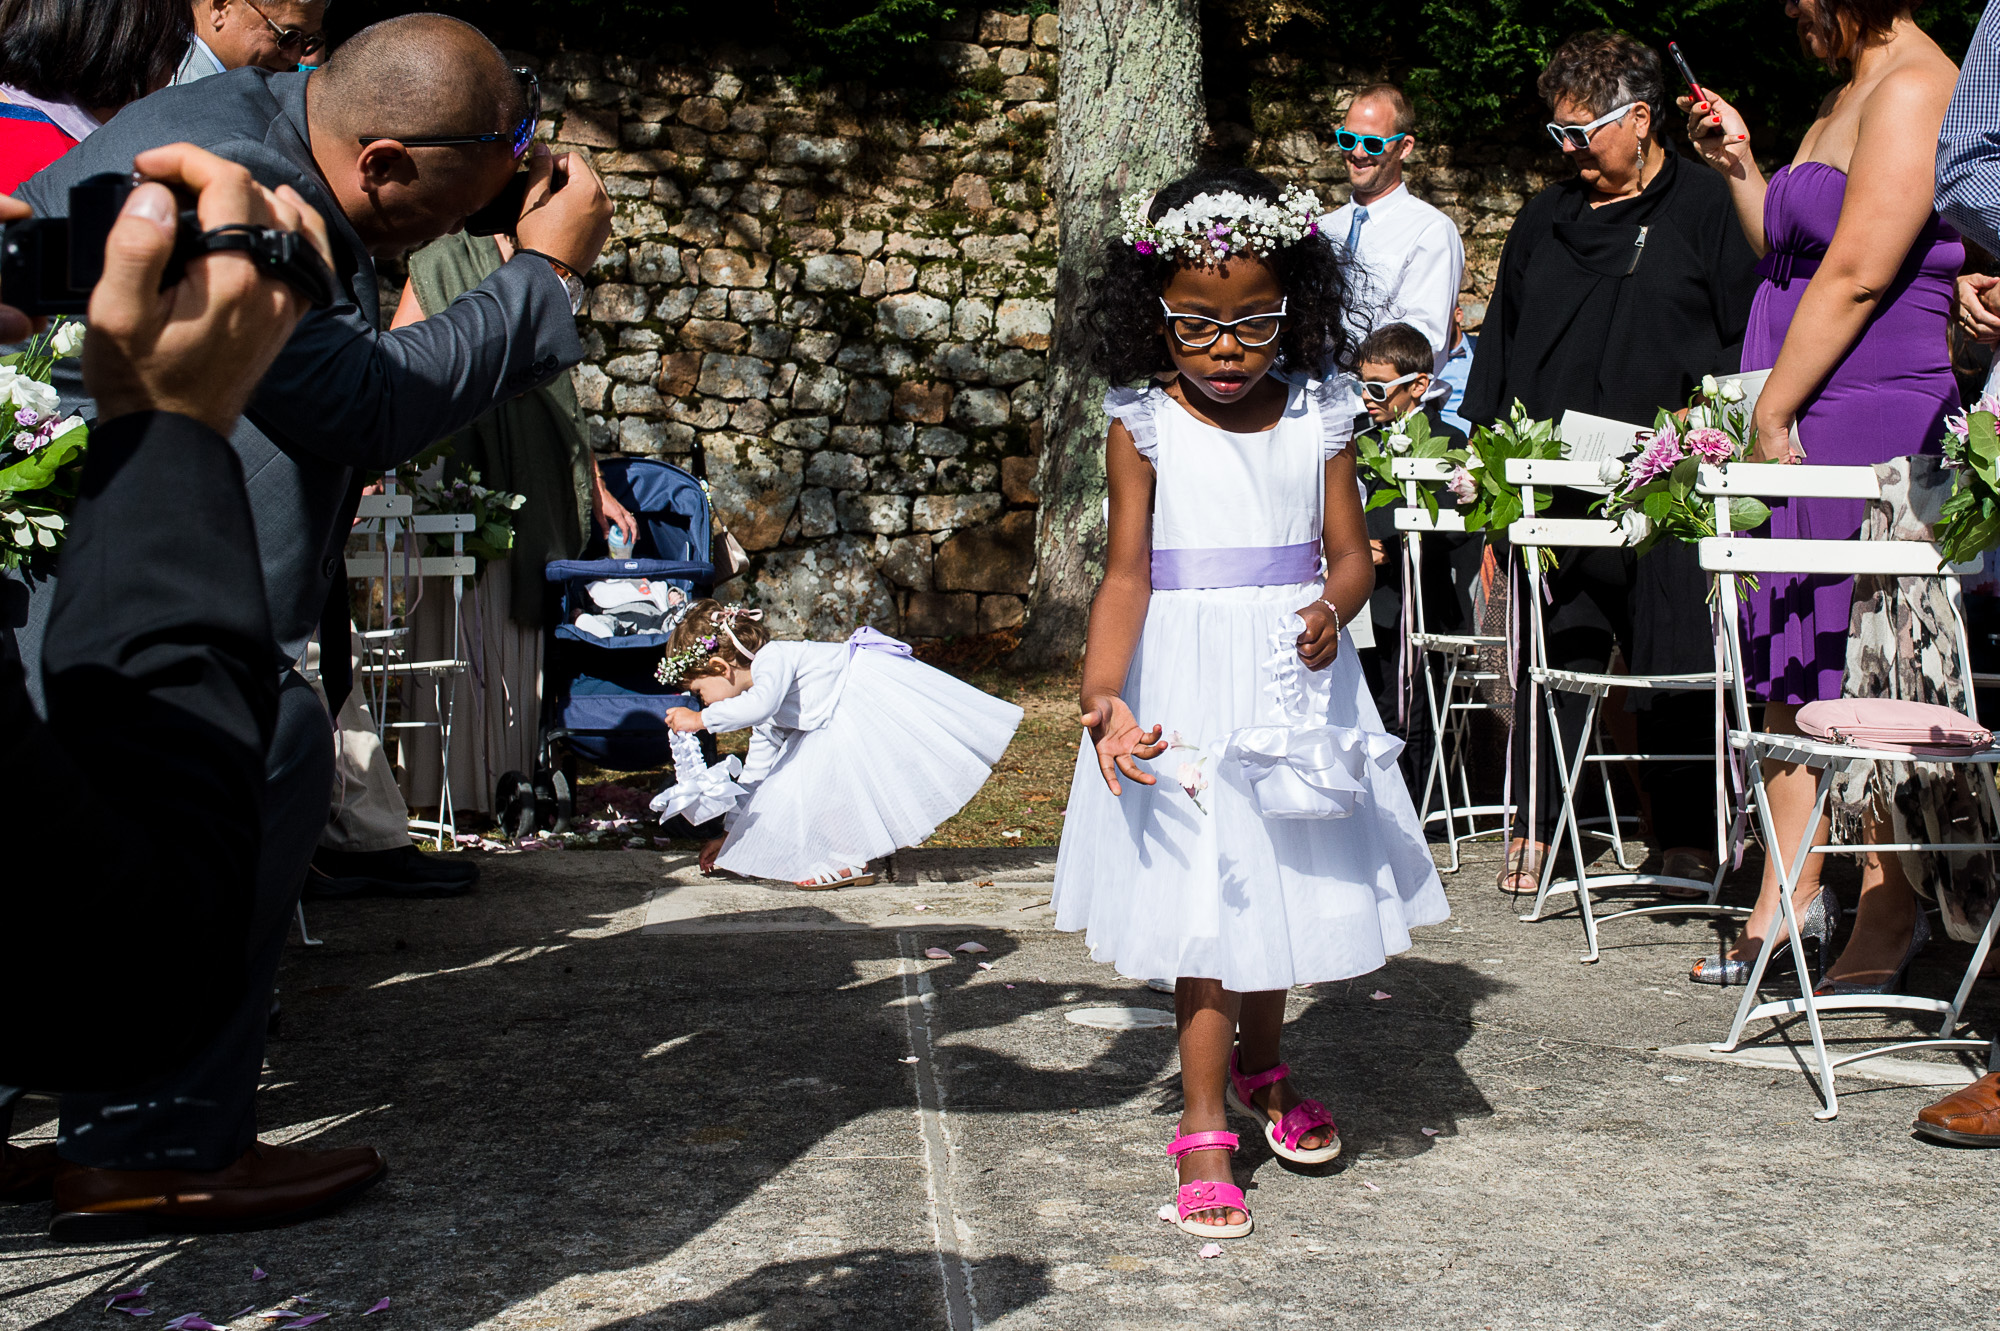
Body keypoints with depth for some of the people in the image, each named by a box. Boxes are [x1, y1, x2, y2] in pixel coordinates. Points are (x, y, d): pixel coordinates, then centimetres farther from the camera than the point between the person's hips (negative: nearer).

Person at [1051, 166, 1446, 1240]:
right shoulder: (1145, 426, -6)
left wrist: (1333, 610, -21)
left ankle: (1262, 1070, 40)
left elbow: (1350, 549, 1)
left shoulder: (1316, 418, 2)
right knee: (1205, 899, -3)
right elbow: (1128, 572, -11)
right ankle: (1204, 1125, 8)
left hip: (1292, 678, 3)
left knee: (1286, 881, 16)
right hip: (1189, 685, -3)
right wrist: (1102, 694, -23)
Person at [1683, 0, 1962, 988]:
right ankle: (1788, 898, 14)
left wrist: (1771, 413, -15)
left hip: (1875, 414, -10)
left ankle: (1888, 917, 3)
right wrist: (1738, 166, 13)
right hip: (1806, 423, 10)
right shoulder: (1846, 99, 21)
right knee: (1790, 671, 9)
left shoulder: (1914, 87, -11)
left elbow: (1856, 277, -17)